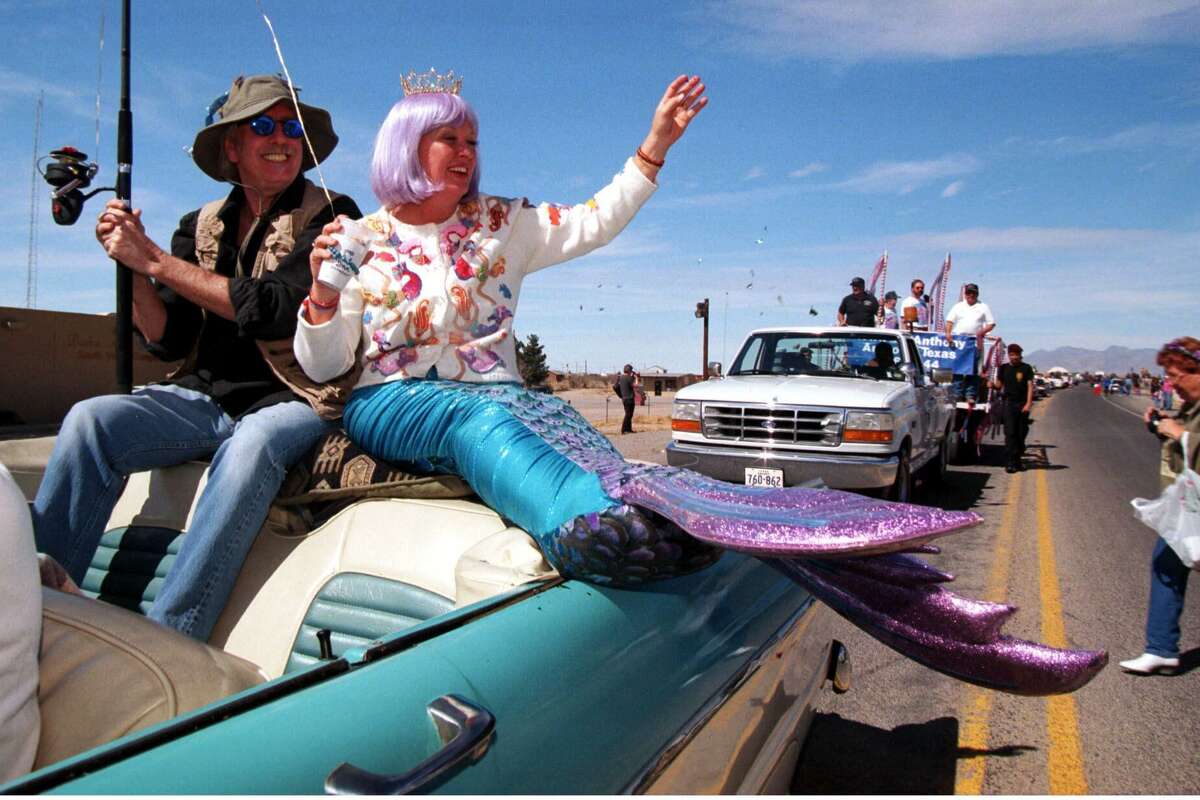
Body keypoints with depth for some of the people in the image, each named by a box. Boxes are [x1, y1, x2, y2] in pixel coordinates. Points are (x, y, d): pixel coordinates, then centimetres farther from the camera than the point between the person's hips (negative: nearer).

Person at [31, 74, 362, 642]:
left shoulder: (331, 217, -2)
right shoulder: (201, 228, 12)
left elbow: (276, 308, -17)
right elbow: (168, 343, 9)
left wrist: (156, 260, -11)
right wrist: (134, 266, -7)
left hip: (291, 401, -4)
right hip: (204, 396, 5)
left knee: (252, 443, -36)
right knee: (90, 419, -19)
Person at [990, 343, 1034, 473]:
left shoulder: (1026, 368, 4)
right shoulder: (1004, 368, 9)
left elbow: (1030, 386, -1)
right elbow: (999, 384, 11)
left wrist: (1028, 403, -10)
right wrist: (993, 384, -13)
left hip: (1022, 405, 0)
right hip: (1009, 403, 0)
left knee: (1021, 433, 6)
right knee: (1010, 433, -7)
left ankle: (1017, 459, 19)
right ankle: (1010, 463, -9)